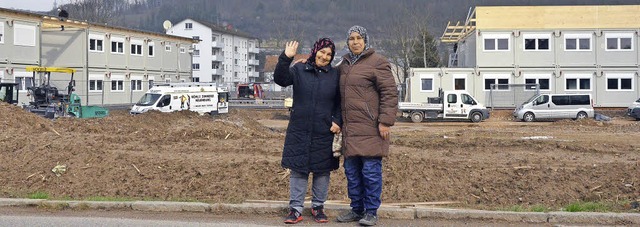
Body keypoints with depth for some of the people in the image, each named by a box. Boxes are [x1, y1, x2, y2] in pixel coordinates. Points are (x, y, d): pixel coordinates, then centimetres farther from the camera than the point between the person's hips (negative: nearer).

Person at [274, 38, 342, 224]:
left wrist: (337, 121, -5)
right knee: (298, 170, 2)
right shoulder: (299, 70, 4)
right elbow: (280, 79, -11)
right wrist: (285, 58, -23)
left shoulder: (335, 75, 6)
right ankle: (296, 209, 9)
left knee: (322, 170, 7)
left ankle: (318, 207, 22)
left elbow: (339, 102, 8)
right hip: (299, 131, -1)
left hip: (324, 132, 1)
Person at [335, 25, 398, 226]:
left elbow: (390, 93, -8)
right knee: (352, 172, 12)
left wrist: (386, 121, -14)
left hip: (370, 129, -7)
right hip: (350, 130, 7)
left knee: (371, 171, -3)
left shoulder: (377, 62, -3)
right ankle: (357, 209, 23)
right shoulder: (344, 65, 18)